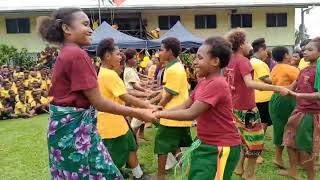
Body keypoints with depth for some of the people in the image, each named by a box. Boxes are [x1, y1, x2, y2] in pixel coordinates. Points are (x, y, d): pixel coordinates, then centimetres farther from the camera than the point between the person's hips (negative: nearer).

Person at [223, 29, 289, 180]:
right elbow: (249, 83, -35)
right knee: (255, 140, 7)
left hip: (235, 106, 8)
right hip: (246, 108, -8)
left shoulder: (230, 61, 6)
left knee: (245, 138, 22)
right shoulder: (243, 61, -19)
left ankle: (240, 167, 28)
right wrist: (278, 88, -37)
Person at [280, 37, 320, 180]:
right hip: (299, 110, 9)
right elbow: (291, 88, 16)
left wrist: (298, 95, -34)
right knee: (291, 140, 18)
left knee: (305, 148, 2)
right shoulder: (304, 71, 9)